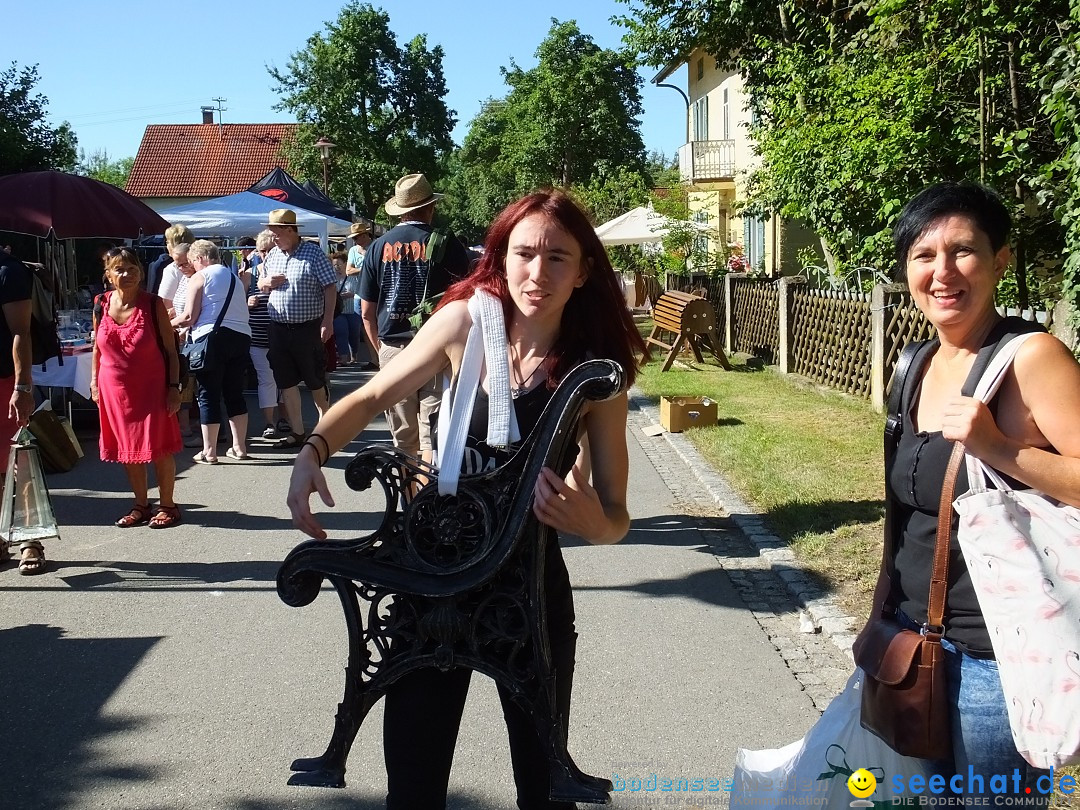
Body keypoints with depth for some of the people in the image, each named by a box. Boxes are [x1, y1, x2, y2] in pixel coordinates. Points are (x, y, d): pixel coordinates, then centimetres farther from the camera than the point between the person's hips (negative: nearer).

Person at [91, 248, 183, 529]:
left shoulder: (153, 304, -9)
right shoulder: (102, 305, 0)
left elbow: (170, 349, -7)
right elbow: (97, 347, 12)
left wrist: (174, 386, -11)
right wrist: (94, 381, 9)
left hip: (151, 387, -4)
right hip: (114, 389, 4)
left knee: (159, 449, 1)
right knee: (128, 449, 12)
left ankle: (167, 505, 15)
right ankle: (141, 505, 26)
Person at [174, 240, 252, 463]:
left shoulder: (199, 277, 1)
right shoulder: (234, 277, 21)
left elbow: (190, 317, -6)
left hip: (212, 337, -6)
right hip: (241, 336, 6)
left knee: (208, 395, 1)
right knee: (235, 393, 12)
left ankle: (209, 451, 3)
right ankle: (239, 447, 14)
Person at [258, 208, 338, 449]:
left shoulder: (313, 254, -7)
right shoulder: (272, 256, 11)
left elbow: (330, 287, -10)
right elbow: (260, 284, 23)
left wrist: (328, 321, -17)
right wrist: (266, 282, -3)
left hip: (308, 328, -6)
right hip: (279, 328, 6)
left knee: (316, 382, 4)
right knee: (286, 383, 8)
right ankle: (296, 432, 16)